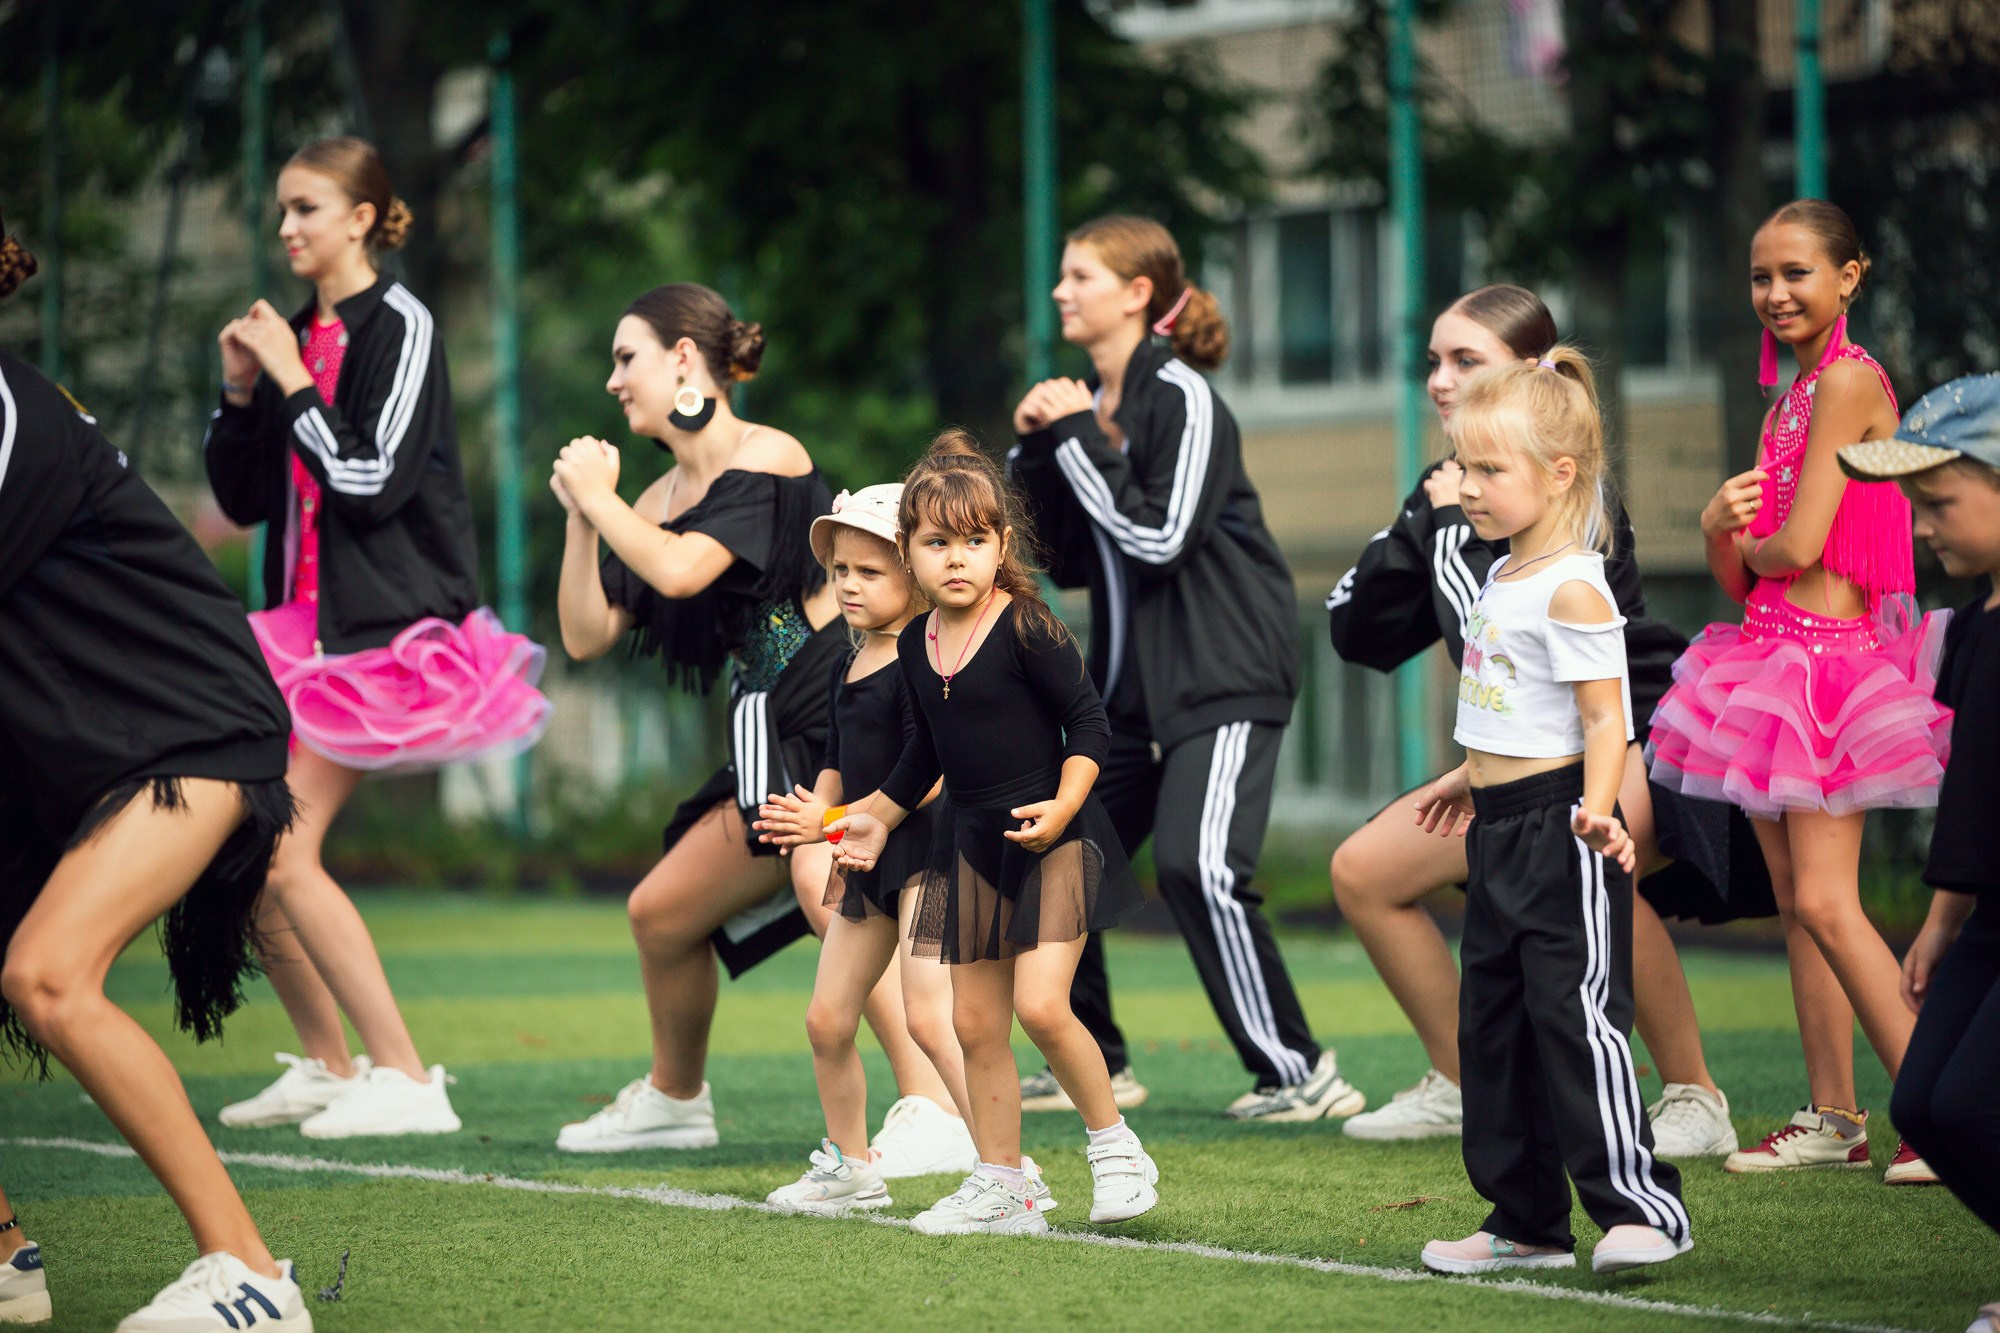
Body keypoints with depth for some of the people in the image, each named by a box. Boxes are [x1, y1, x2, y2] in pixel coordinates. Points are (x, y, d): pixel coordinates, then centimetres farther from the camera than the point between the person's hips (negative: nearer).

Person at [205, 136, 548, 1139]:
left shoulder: (398, 328, -9)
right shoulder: (298, 337, 13)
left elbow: (373, 481, -19)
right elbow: (244, 499, 15)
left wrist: (293, 384, -16)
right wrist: (241, 392, 1)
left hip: (384, 627, -9)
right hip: (307, 622, 9)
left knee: (285, 850, -16)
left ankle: (403, 1078, -13)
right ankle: (327, 1064, 18)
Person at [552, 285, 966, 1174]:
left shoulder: (765, 458, -11)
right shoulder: (661, 499, 13)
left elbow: (680, 569, -24)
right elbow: (586, 636, 12)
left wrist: (596, 493, -10)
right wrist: (580, 517, 1)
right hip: (779, 741, 9)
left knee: (824, 878, -34)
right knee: (661, 911, 16)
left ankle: (934, 1109, -39)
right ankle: (674, 1099, 41)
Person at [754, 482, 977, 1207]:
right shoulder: (844, 671, 13)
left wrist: (833, 823, -21)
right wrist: (808, 817, -3)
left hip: (925, 851, -9)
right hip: (868, 860, 9)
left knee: (929, 1017, -18)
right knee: (827, 1019, 12)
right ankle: (849, 1168, 27)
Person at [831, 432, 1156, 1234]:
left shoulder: (1026, 630, -14)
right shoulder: (915, 648, 6)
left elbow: (1088, 724, -12)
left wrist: (1062, 807, -23)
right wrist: (878, 816, 21)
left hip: (1050, 837, -7)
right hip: (971, 843, 7)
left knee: (1039, 1004, -18)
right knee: (975, 1022, 7)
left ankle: (1114, 1146, 2)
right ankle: (1003, 1186, 17)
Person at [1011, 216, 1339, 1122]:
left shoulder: (1181, 400, -12)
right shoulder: (1091, 404, 12)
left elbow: (1160, 539, -21)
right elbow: (1068, 564, 14)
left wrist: (1076, 439, -16)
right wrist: (1036, 452, 2)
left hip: (1223, 679, -9)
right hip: (1133, 687, 9)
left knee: (1197, 869, -23)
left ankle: (1298, 1074, -16)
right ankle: (1094, 1068, 21)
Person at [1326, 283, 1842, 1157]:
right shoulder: (1455, 486, 3)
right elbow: (1358, 634, 3)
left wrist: (1454, 528, -22)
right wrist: (1419, 526, -10)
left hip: (1644, 738, -9)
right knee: (1363, 872, 7)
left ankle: (1695, 1100, -27)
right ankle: (1460, 1086, 21)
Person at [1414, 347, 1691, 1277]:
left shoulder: (1572, 589, -16)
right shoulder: (1502, 579, 13)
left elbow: (1606, 719, -22)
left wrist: (1595, 811, -36)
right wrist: (1469, 777, 38)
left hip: (1558, 827, -10)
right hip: (1503, 833, 10)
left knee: (1575, 1015, -12)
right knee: (1491, 1023, 11)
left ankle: (1641, 1203, -8)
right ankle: (1525, 1220, 18)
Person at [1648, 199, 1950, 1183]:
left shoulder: (1849, 382, -11)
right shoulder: (1787, 404, 17)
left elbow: (1802, 545, -17)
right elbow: (1738, 573, 14)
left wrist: (1753, 543, 4)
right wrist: (1720, 526, -7)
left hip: (1831, 652, -9)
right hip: (1775, 656, 9)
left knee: (1825, 900, -14)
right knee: (1795, 904, 8)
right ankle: (1834, 1120, 12)